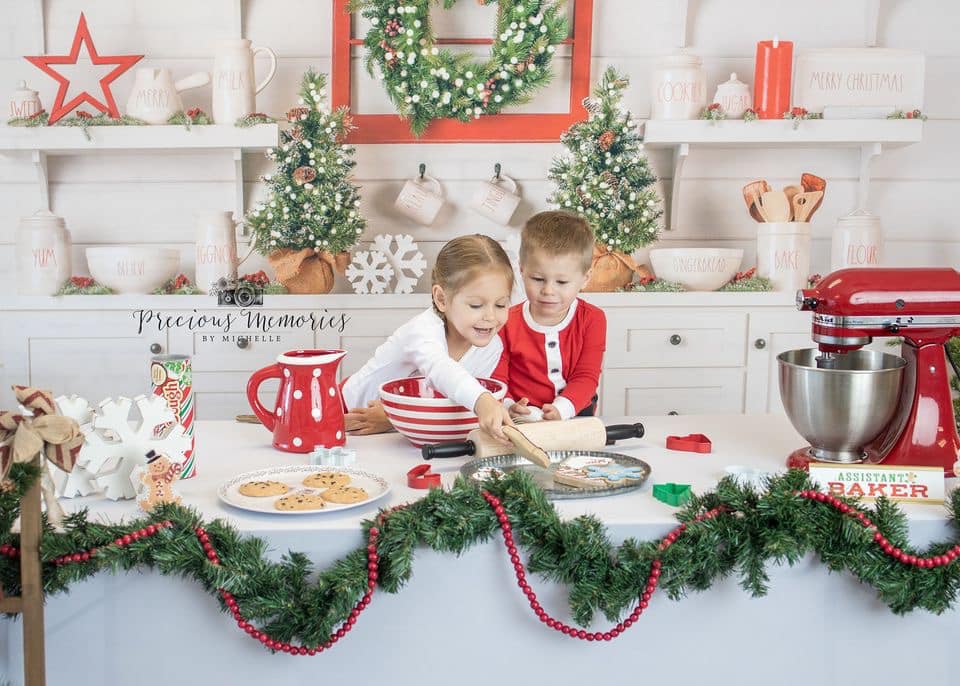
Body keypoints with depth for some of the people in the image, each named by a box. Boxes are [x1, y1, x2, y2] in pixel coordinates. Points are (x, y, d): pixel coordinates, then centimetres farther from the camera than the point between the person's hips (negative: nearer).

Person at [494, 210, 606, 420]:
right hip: (520, 425, 0)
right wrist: (508, 407, -22)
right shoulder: (508, 323, 0)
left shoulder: (592, 320, 3)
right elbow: (495, 381, 0)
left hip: (574, 416, 0)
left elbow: (586, 378, -2)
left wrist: (561, 409, -21)